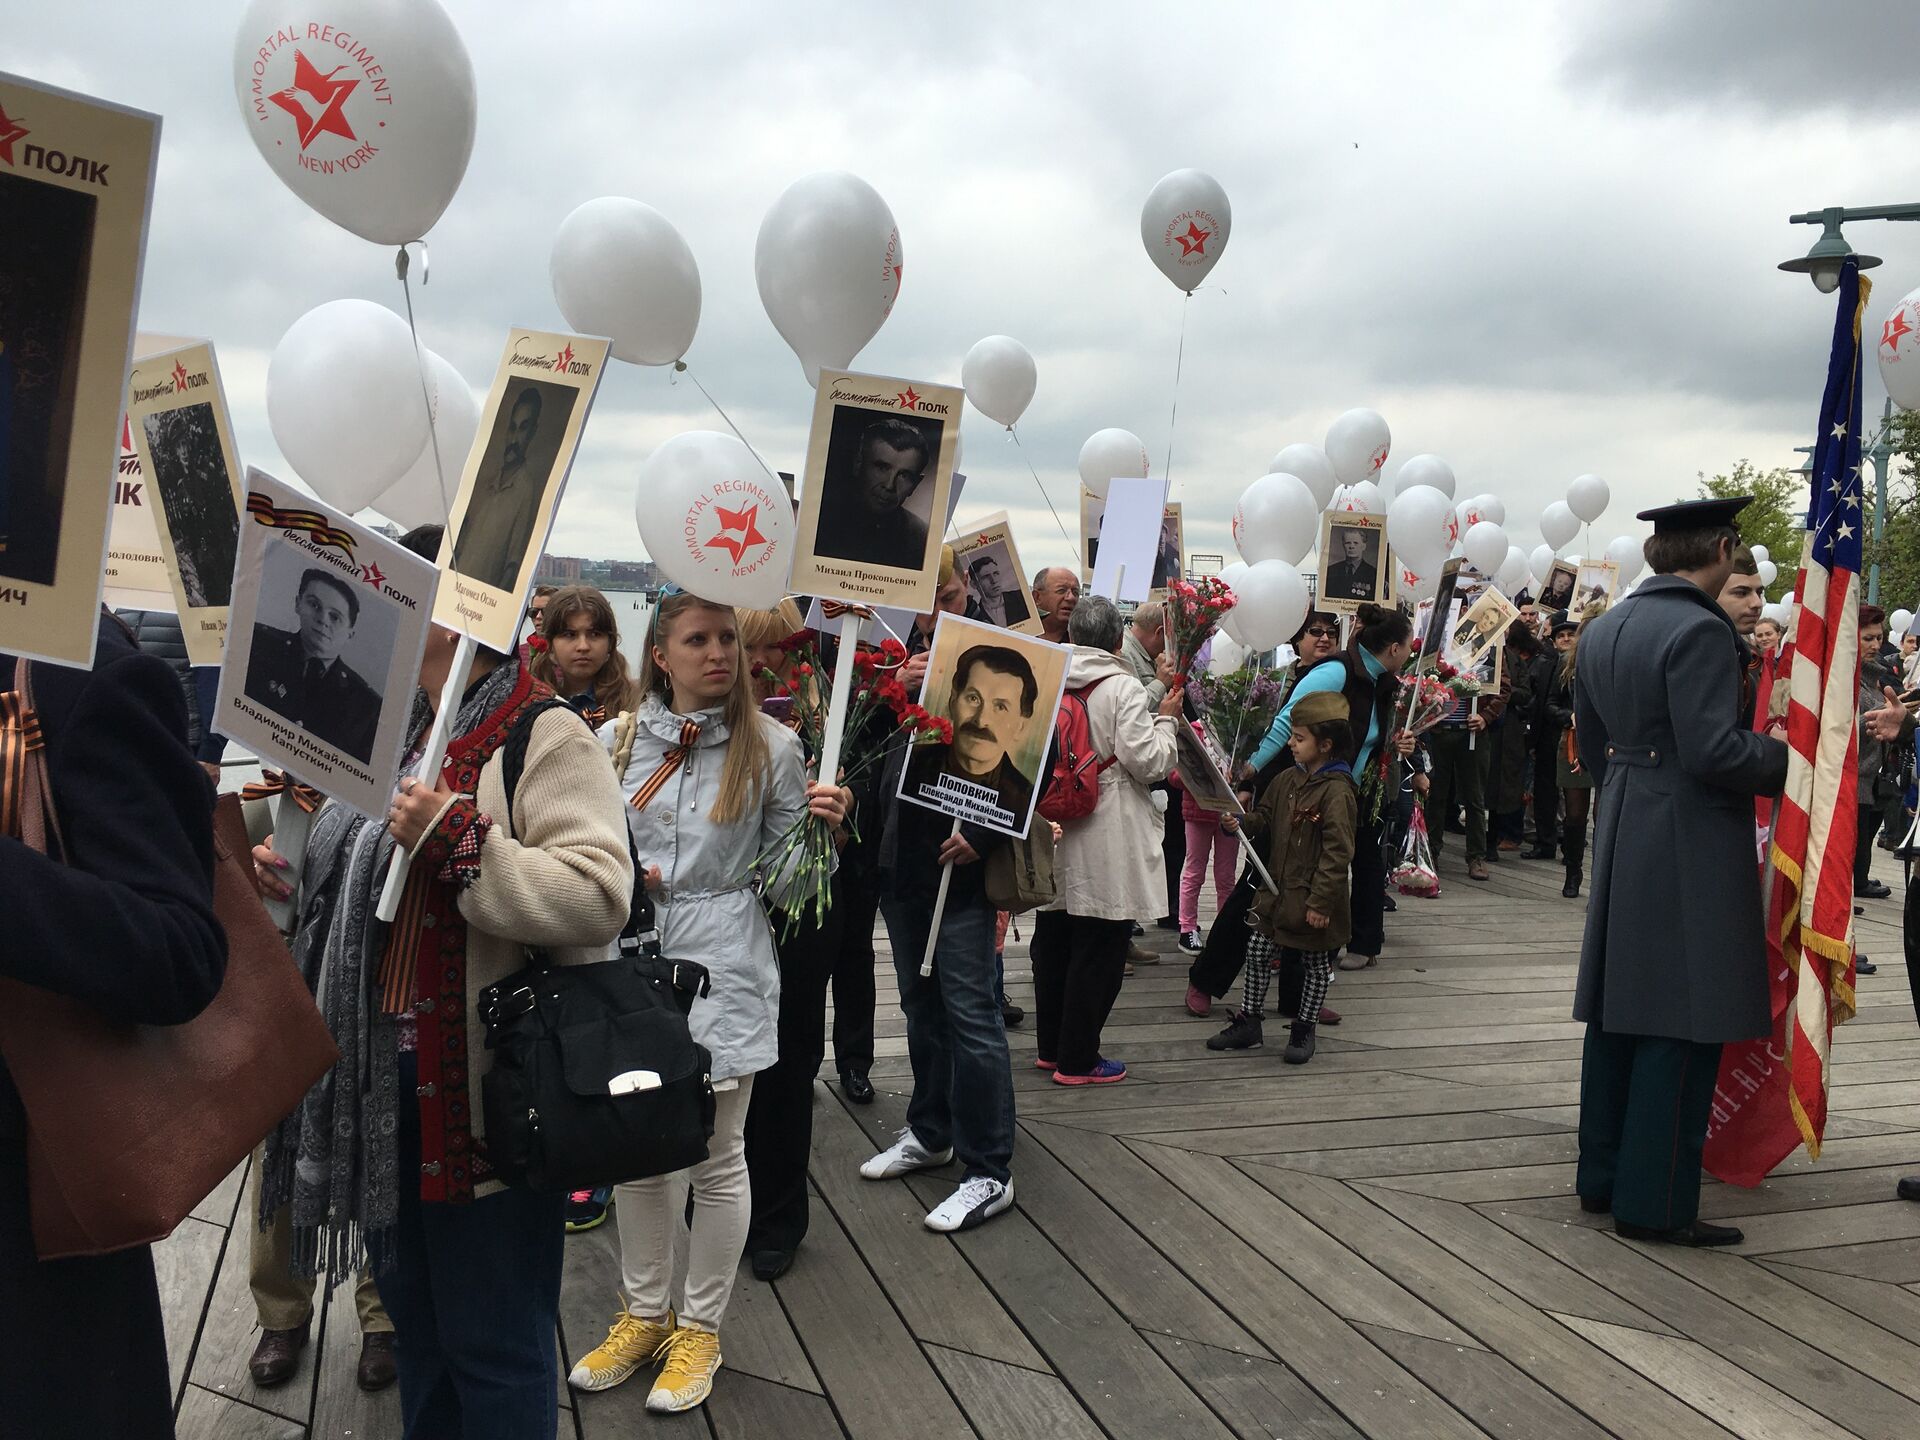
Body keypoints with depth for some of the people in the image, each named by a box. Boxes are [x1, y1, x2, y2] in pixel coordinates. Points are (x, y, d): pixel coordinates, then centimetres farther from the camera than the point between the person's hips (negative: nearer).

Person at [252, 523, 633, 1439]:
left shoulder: (543, 736, -12)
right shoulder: (396, 734, 15)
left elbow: (596, 898, -25)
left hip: (486, 1096, -8)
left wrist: (456, 838, -26)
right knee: (413, 1320, 23)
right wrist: (289, 876, 7)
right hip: (385, 1083, 9)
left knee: (493, 1347, 6)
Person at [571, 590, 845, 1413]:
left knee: (715, 1155, 6)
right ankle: (644, 1313, 33)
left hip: (722, 966, -3)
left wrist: (819, 830, -19)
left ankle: (699, 1329, 24)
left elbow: (785, 885, 0)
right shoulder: (616, 740, 4)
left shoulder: (771, 747, -3)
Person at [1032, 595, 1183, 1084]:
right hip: (1105, 846, -6)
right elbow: (1147, 762, -15)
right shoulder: (1122, 685, -13)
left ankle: (1051, 1047, 29)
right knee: (1099, 949, 4)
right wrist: (1166, 718, -1)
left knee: (1053, 943, 16)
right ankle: (1078, 1060, 10)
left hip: (1054, 832, 7)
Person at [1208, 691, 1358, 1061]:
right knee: (1257, 951, 12)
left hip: (1313, 900, -8)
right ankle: (1248, 1023, 24)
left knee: (1316, 964, 11)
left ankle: (1303, 1030, 25)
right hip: (1279, 890, 8)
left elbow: (1337, 853, -23)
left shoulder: (1337, 791, -21)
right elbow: (1266, 817, 15)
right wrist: (1241, 823, -7)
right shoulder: (1288, 780, 4)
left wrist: (1321, 901, -23)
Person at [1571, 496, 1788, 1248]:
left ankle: (1602, 1176, 23)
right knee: (1684, 1024, -2)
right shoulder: (1701, 631, -16)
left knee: (1618, 1010, 14)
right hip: (1690, 843, -9)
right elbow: (1713, 751, -22)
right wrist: (1792, 757, -7)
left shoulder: (1602, 628, 10)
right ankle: (1655, 1202, 3)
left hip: (1621, 835, 9)